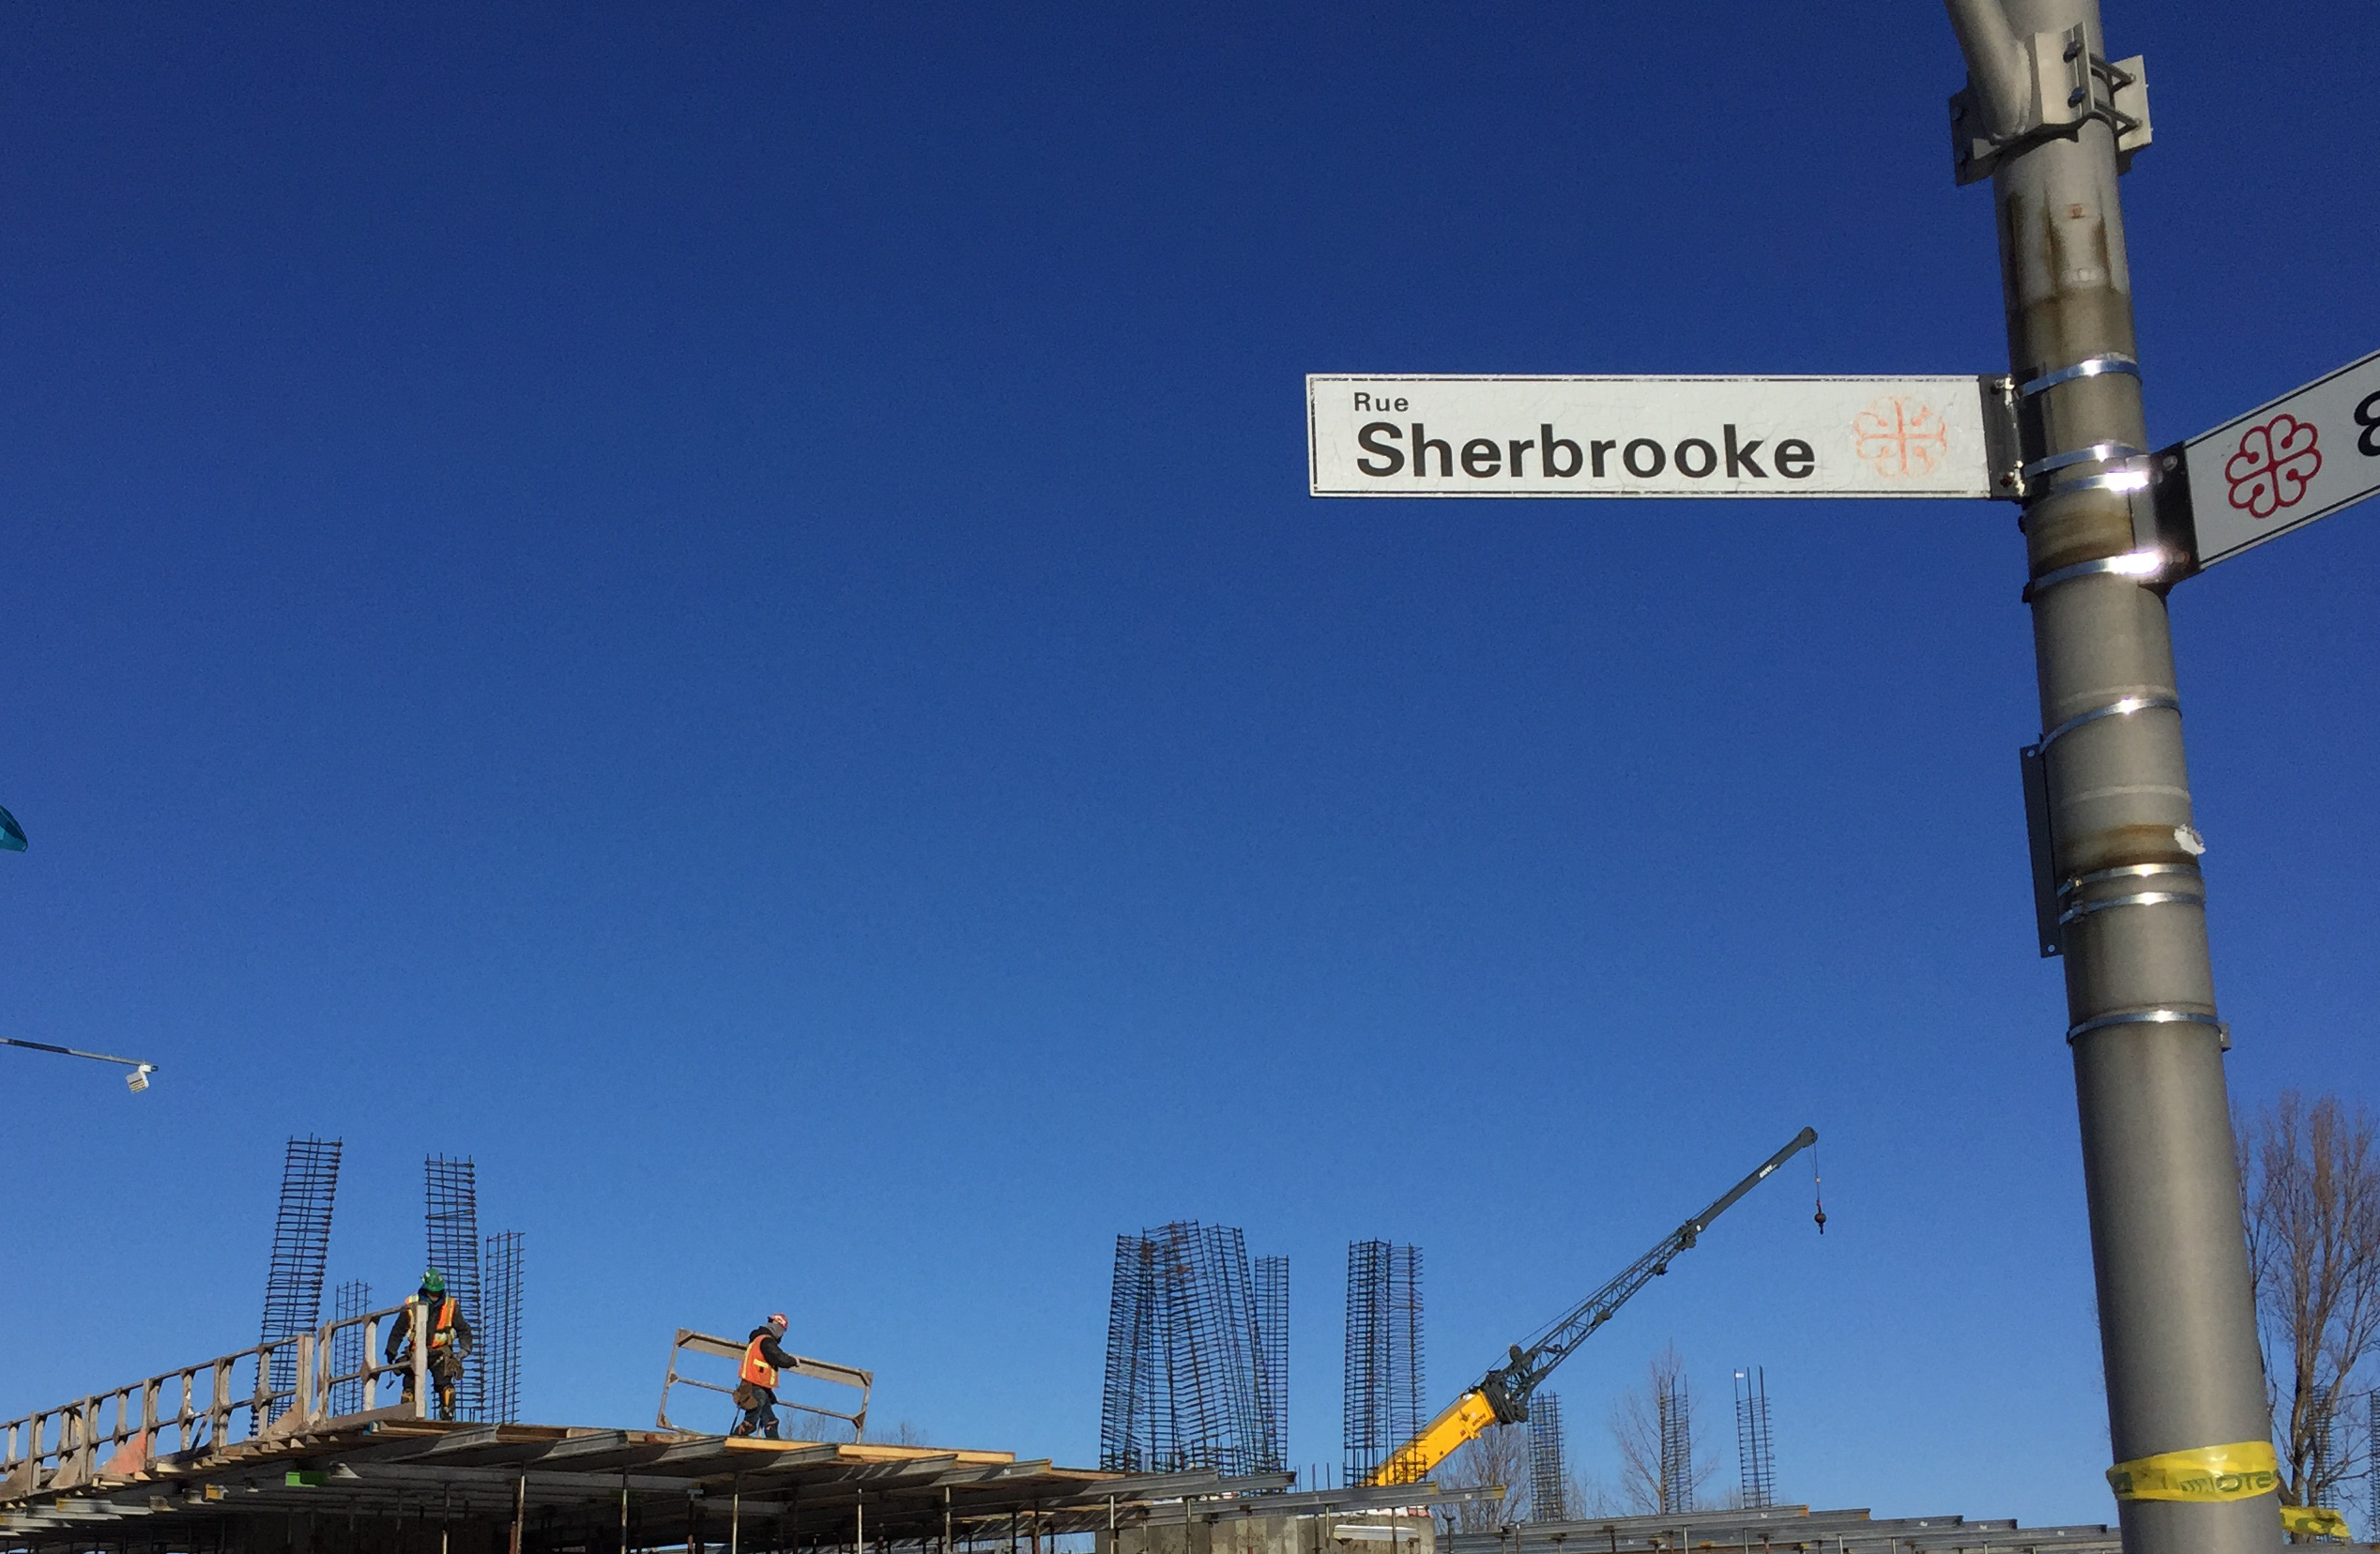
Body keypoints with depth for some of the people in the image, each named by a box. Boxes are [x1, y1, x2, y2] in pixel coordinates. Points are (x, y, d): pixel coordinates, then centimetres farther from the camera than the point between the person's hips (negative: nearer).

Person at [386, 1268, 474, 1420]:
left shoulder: (451, 1305, -5)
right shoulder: (411, 1305, -7)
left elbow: (463, 1329, 6)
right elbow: (398, 1330, 4)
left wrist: (465, 1348, -6)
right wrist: (391, 1353, 8)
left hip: (440, 1353, -1)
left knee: (445, 1384, -16)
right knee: (410, 1386, -2)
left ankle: (447, 1417, -11)